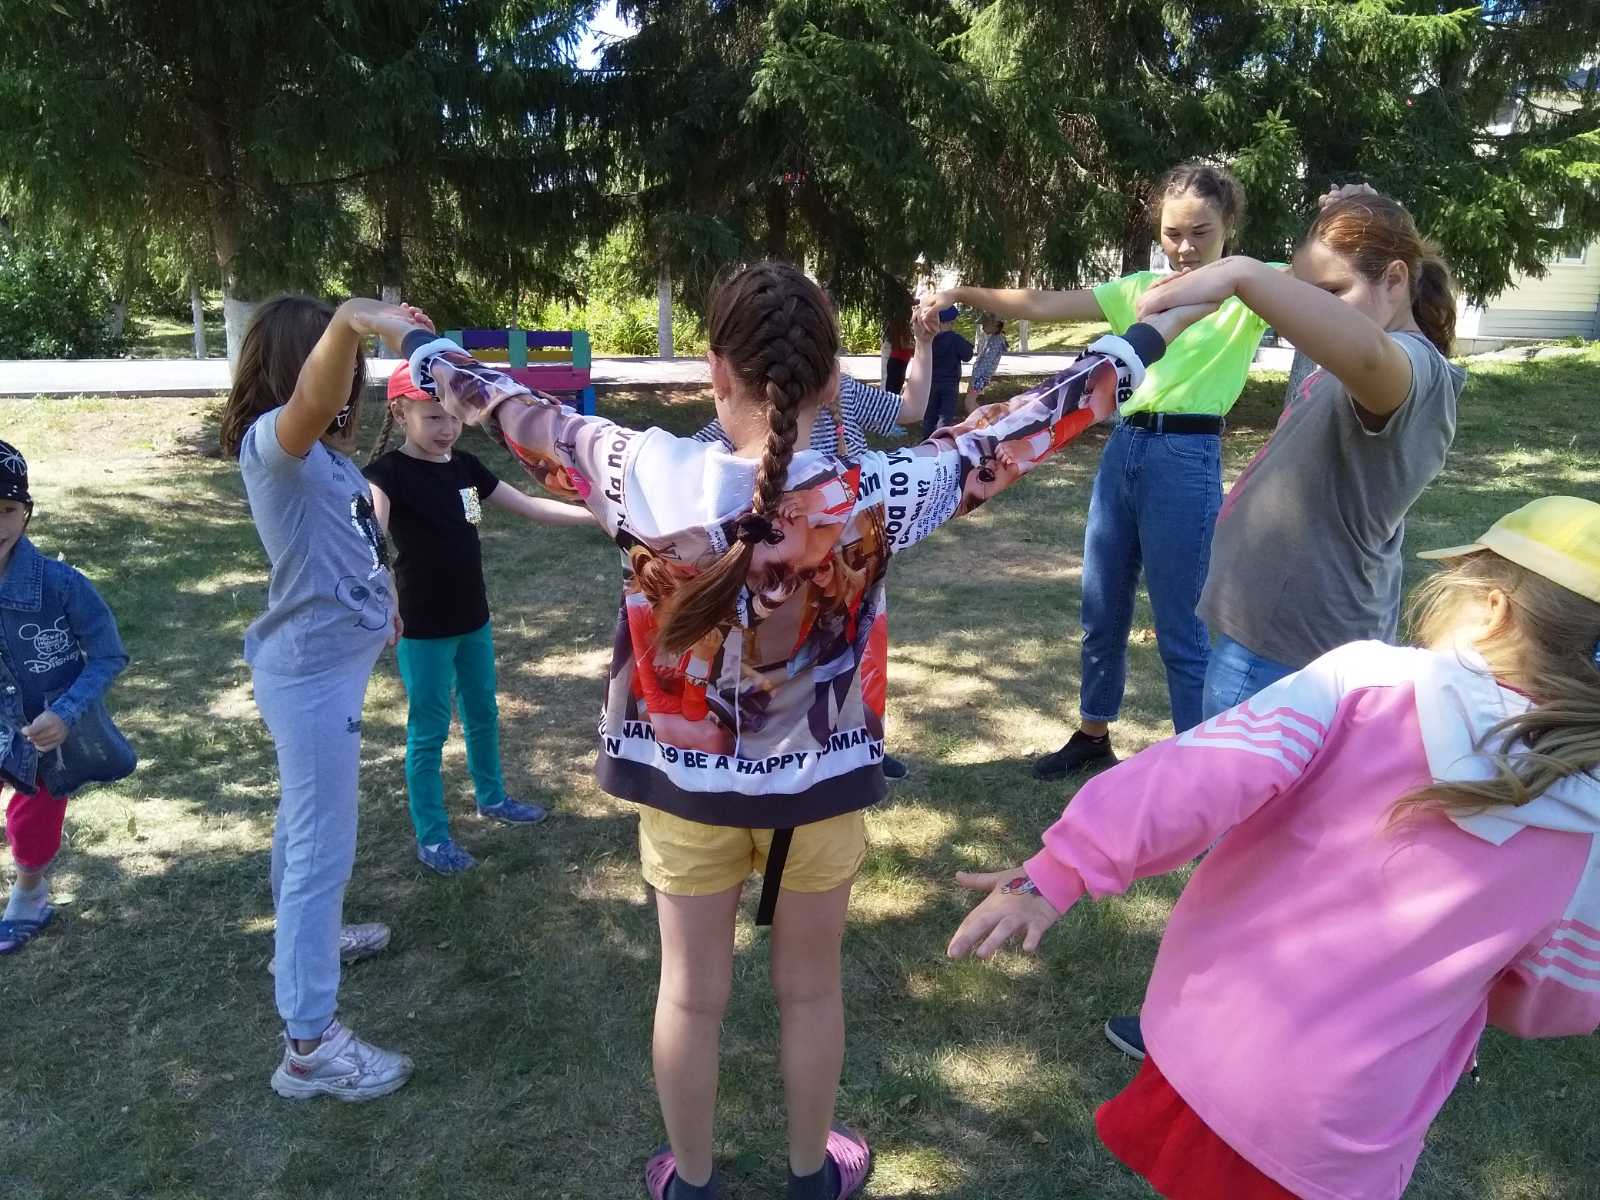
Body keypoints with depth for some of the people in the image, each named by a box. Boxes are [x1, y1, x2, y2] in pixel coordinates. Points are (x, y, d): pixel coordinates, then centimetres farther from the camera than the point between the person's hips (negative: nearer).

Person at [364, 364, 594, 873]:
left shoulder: (465, 466, 4)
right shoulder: (389, 473, -17)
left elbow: (530, 507, 11)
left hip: (473, 620, 7)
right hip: (423, 629, -7)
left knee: (484, 716, 21)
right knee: (428, 731, 4)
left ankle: (492, 798, 42)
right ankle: (431, 838, 17)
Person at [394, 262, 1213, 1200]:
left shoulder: (651, 478, -21)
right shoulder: (874, 496, -22)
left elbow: (521, 413, -5)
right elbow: (1012, 431, -11)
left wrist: (428, 350, 14)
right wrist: (1141, 342, 4)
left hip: (687, 782, 1)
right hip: (822, 786, 0)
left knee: (692, 995, 20)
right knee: (812, 991, 22)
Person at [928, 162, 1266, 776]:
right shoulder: (1139, 288, 11)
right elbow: (1042, 305, 4)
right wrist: (963, 293, -5)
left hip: (1187, 459, -6)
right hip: (1122, 449, 6)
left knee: (1181, 630, 1)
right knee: (1101, 612, 16)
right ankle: (1092, 736, 35)